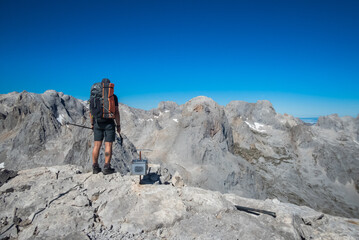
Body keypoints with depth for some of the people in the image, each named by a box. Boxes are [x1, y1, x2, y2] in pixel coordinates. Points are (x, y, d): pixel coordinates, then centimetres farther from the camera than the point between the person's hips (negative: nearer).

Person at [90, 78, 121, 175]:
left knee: (97, 145, 7)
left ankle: (95, 167, 11)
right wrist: (118, 125, -1)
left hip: (98, 123, 4)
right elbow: (116, 112, -8)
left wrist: (92, 124, 15)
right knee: (108, 145, 0)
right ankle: (106, 168, 1)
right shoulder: (113, 96, -4)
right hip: (109, 123, -4)